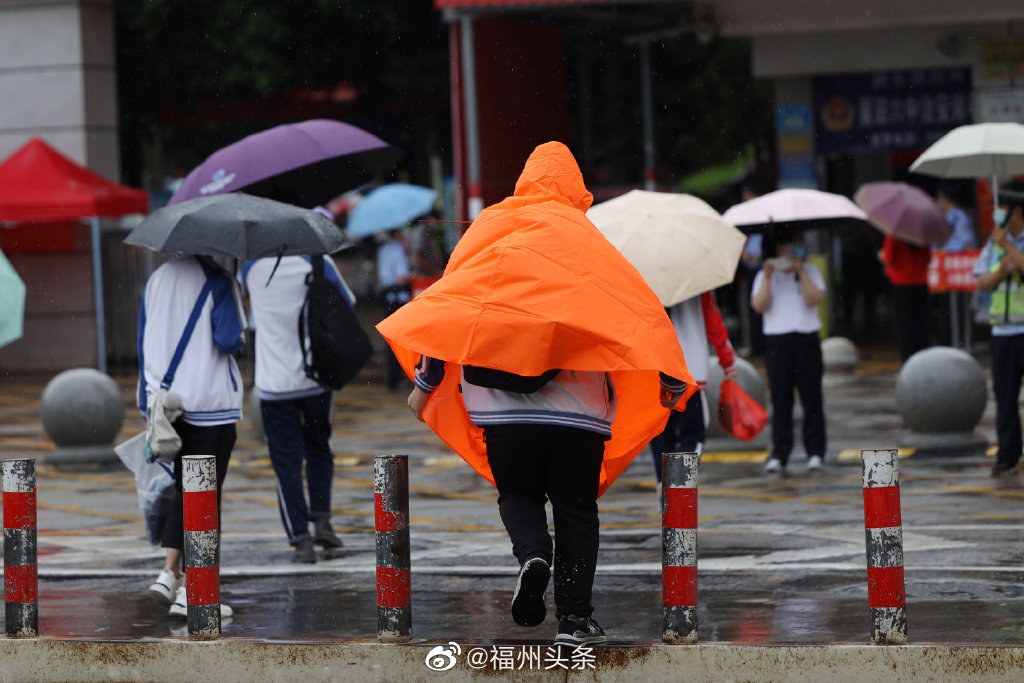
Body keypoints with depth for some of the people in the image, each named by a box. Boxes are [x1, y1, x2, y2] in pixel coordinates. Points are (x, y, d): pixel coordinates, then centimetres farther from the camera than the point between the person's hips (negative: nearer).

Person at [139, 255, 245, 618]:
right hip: (209, 403, -6)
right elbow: (228, 341, -18)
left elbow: (144, 342, 12)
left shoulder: (157, 279, 11)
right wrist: (239, 334, 5)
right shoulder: (217, 281, -9)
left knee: (183, 489, 20)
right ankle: (189, 592, -1)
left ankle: (169, 572, 10)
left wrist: (151, 396, 17)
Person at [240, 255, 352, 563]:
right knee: (318, 449, 20)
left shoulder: (253, 266, -7)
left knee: (287, 461, 2)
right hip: (317, 377, 1)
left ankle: (301, 539, -4)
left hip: (276, 383, -1)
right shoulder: (318, 263, -8)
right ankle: (322, 520, 7)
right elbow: (347, 303, 6)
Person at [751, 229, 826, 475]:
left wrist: (800, 271, -9)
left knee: (811, 397, 0)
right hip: (777, 341, 0)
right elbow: (759, 306, -4)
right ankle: (779, 455, 1)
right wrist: (768, 277, -10)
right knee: (780, 400, -1)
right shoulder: (765, 276, 11)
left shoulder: (810, 271, 10)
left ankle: (815, 452, 5)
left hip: (806, 339, 0)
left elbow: (815, 298, -7)